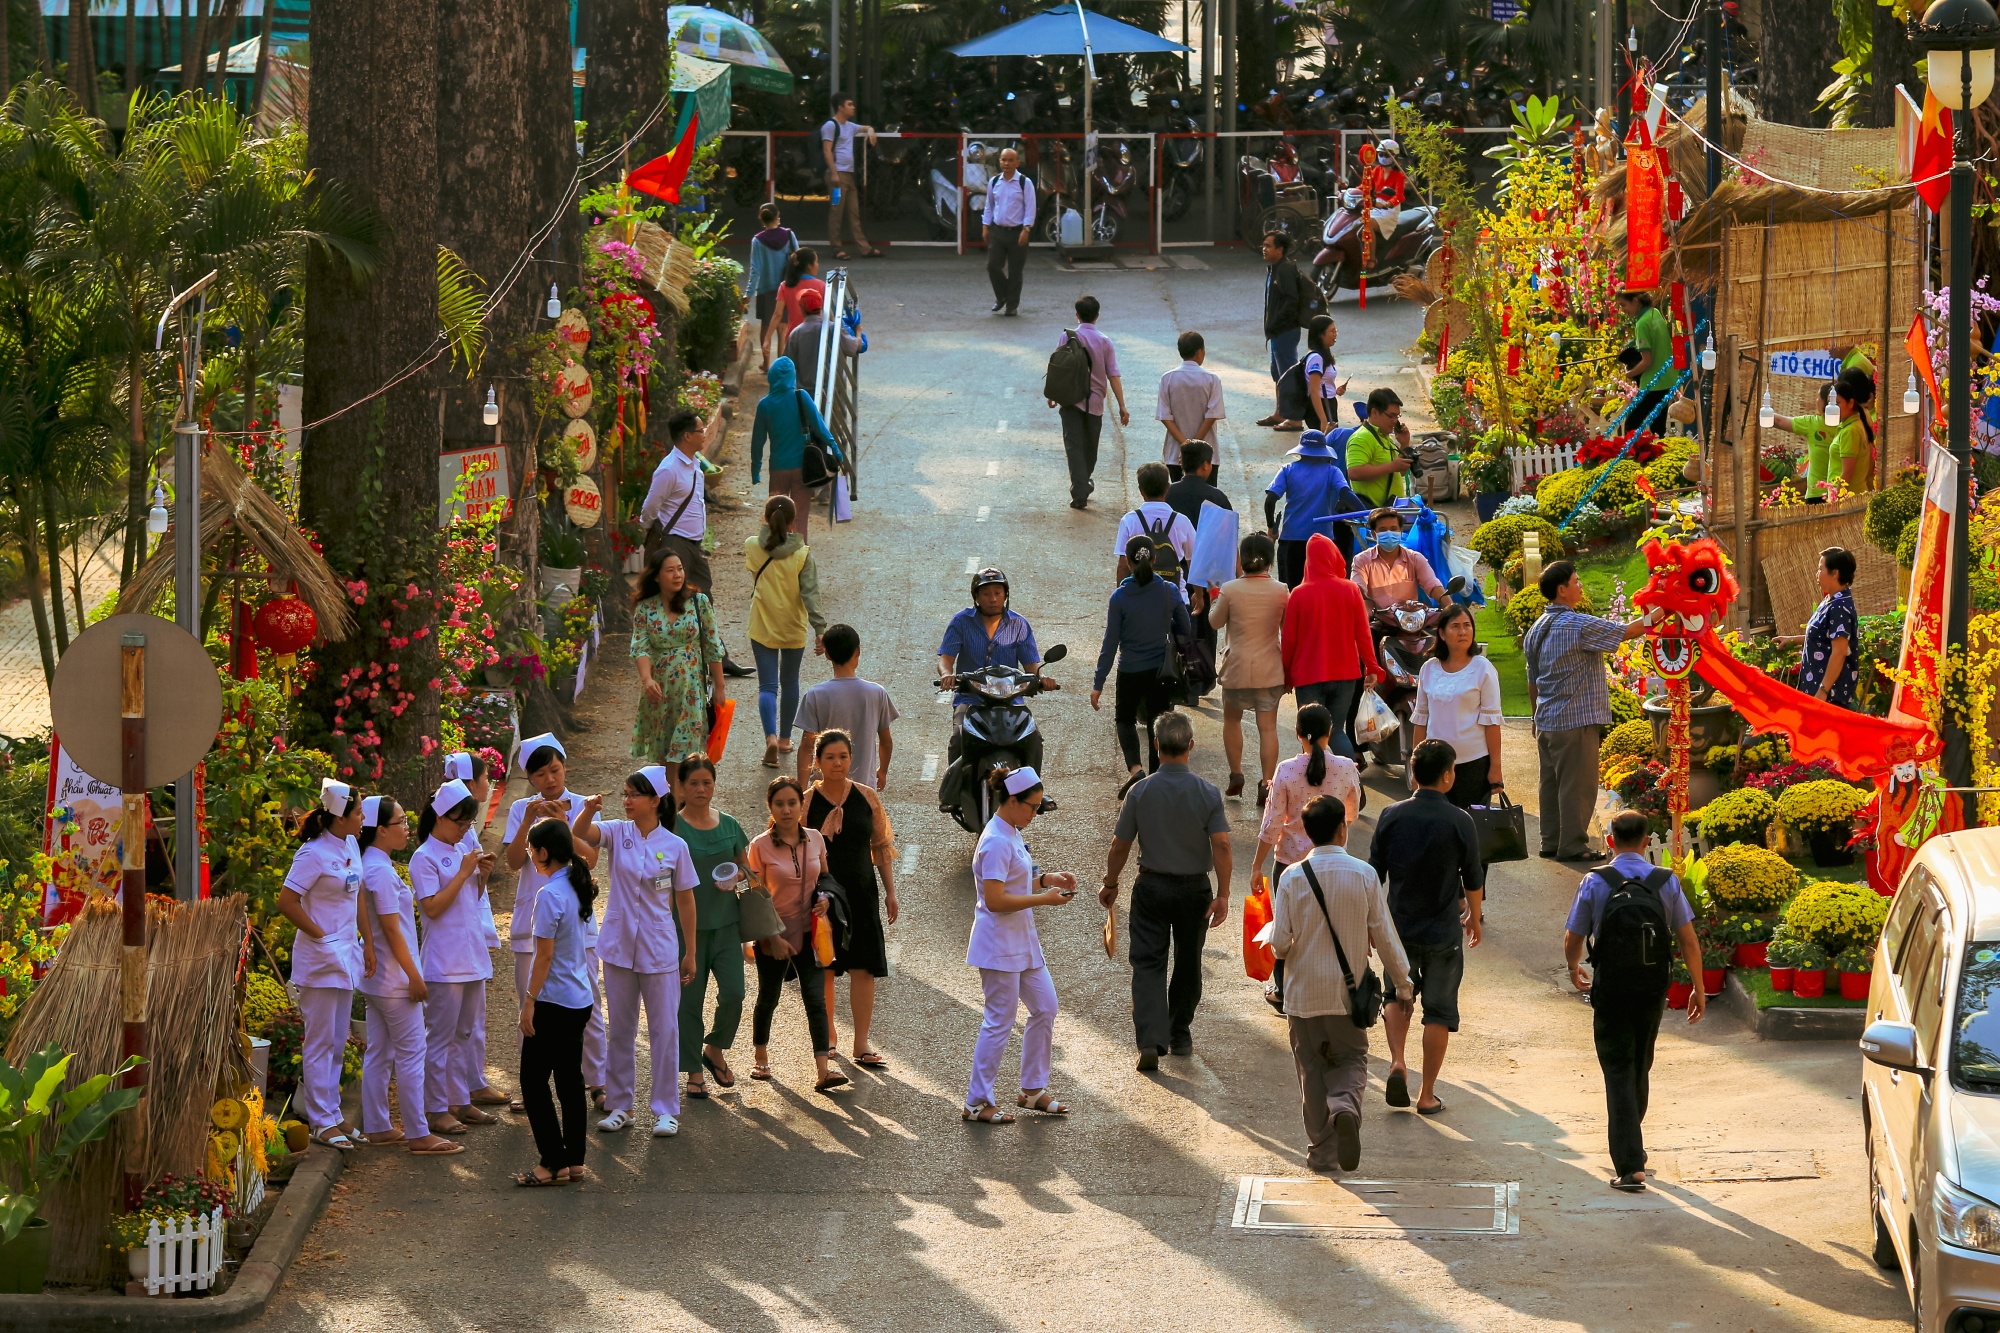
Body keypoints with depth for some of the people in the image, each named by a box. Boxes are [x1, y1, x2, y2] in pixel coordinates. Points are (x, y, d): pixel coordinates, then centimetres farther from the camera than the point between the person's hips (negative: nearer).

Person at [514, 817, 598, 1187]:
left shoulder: (550, 895, -19)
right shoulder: (578, 888, 7)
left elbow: (545, 955, -19)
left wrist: (529, 1002, -13)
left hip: (554, 1002, -9)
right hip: (579, 999, 9)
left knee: (534, 1081, -1)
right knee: (570, 1079, 13)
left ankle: (553, 1163, -1)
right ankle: (574, 1160, 16)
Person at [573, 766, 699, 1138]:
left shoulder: (674, 846, -4)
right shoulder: (616, 833, -2)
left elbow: (685, 900, 2)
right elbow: (581, 835, -22)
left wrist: (690, 952, 4)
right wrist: (588, 811, -44)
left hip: (659, 950, -2)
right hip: (619, 946, 2)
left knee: (664, 1029, 1)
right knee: (620, 1028, 10)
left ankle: (666, 1110, 9)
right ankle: (619, 1105, 19)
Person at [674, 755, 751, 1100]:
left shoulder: (729, 826, 6)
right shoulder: (672, 827, -6)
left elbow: (741, 865, 18)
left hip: (725, 922, 3)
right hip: (687, 924, -3)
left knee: (733, 993, -7)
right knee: (689, 1000, 2)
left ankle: (715, 1049, 19)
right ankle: (694, 1072, 14)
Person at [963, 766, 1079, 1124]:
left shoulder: (1011, 835, 9)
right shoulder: (996, 842, -21)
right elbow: (996, 899, -25)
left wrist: (1046, 879, 6)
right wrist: (1043, 898, -21)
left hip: (1022, 940, 10)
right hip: (999, 943, -10)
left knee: (1045, 1008, 14)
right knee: (1000, 1022, -3)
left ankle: (1032, 1090, 25)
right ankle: (977, 1102, 6)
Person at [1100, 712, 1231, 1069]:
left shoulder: (1140, 791, -10)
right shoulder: (1207, 792, -10)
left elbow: (1120, 845, -4)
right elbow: (1221, 844, -14)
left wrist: (1110, 884, 12)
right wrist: (1222, 895, -10)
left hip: (1151, 886, -1)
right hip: (1194, 888, 1)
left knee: (1148, 964, 0)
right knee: (1187, 965, 17)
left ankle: (1151, 1040, -15)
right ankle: (1180, 1036, 28)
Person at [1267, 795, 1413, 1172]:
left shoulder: (1292, 878, -9)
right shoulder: (1364, 874, -8)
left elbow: (1279, 942, -10)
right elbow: (1384, 937, -5)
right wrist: (1402, 982, 8)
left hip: (1303, 994, 0)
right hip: (1348, 992, 0)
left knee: (1312, 1069, 11)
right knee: (1352, 1060, 14)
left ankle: (1322, 1151, 13)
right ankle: (1345, 1106, -18)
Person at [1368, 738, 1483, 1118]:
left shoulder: (1392, 816, -7)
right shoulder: (1459, 822, -13)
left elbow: (1374, 875, -1)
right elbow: (1473, 879, -2)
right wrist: (1474, 918, 16)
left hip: (1399, 927, 2)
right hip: (1443, 931, -2)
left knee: (1398, 997, 23)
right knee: (1439, 1011, 9)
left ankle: (1397, 1063, 0)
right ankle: (1428, 1095, 12)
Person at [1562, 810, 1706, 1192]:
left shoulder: (1595, 883, -8)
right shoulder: (1665, 882, -3)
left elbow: (1572, 938, -2)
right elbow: (1688, 940, -2)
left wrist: (1574, 969, 20)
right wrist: (1698, 989, 8)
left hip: (1610, 989, -3)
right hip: (1653, 989, 3)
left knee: (1619, 1071, -1)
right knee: (1641, 1067, 21)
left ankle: (1629, 1165, -11)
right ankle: (1632, 1145, 38)